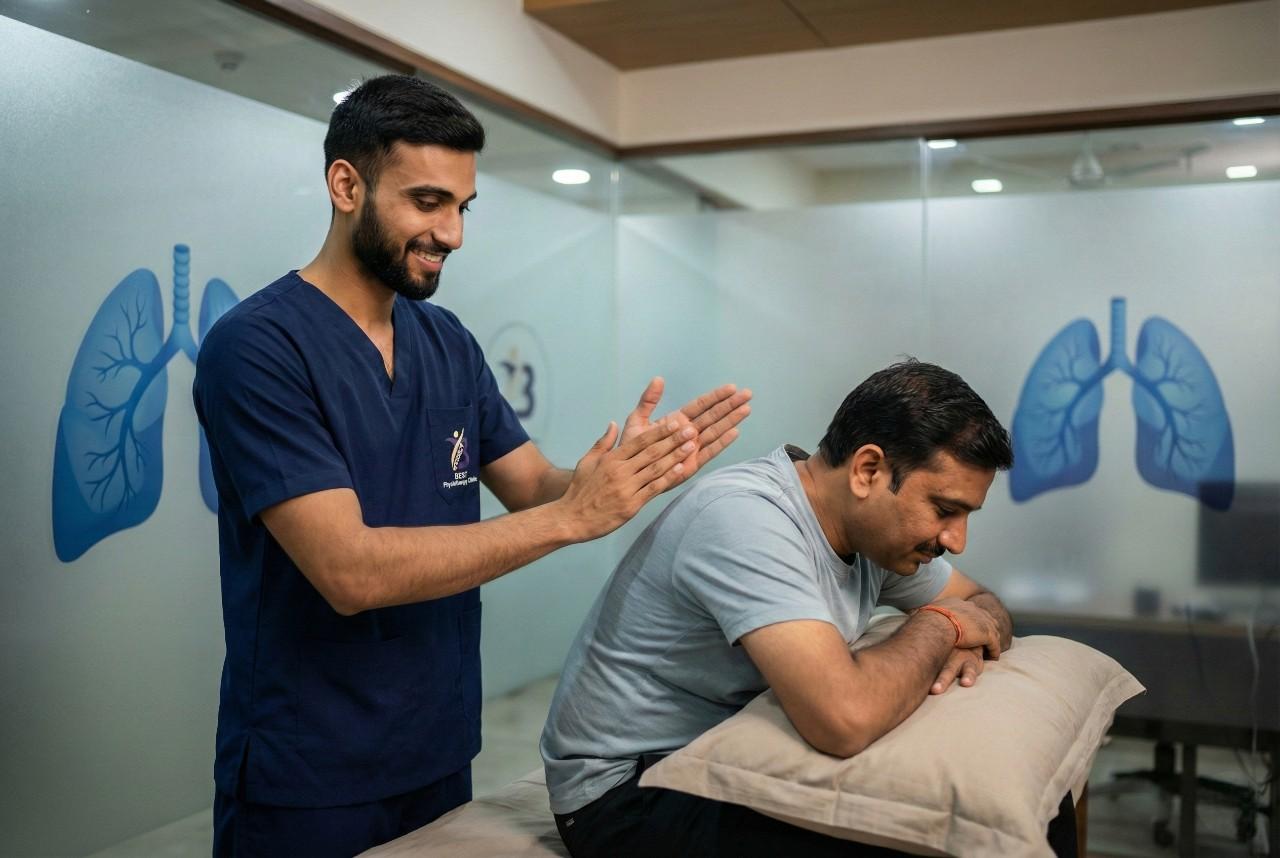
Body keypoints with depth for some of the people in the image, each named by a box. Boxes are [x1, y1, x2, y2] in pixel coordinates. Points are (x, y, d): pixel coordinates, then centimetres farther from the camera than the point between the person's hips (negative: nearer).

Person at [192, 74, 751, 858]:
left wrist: (629, 475, -19)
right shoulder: (256, 347, -18)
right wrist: (574, 517, -29)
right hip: (310, 779, -6)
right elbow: (350, 571, -26)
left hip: (441, 749, 7)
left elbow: (534, 488, 2)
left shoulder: (450, 343, 5)